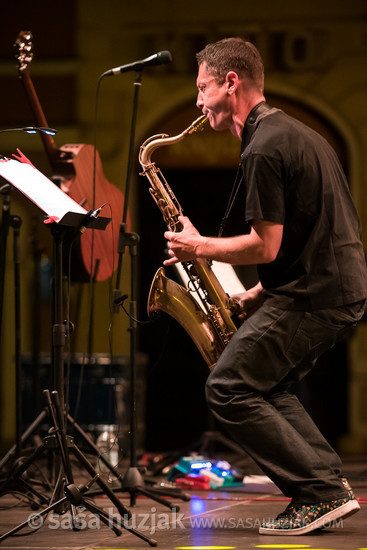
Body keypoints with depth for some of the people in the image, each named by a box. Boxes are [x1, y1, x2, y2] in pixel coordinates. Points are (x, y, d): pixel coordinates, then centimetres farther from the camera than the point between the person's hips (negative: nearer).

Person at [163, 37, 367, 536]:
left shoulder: (264, 149, -15)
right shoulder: (297, 134, 18)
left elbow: (265, 246, -19)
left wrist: (200, 246, -4)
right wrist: (261, 293, 17)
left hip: (311, 297, -10)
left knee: (229, 389, -6)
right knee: (264, 388, 19)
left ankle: (320, 494, -8)